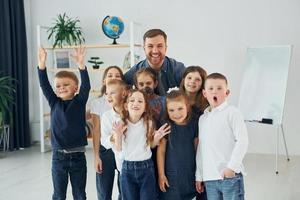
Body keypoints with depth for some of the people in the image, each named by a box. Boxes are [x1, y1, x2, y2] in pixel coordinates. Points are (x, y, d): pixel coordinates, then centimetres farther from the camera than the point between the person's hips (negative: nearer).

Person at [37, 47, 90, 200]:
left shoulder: (80, 101, -2)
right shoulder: (54, 102, 3)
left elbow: (86, 86, -17)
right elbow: (44, 85, -7)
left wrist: (81, 65, -30)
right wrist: (42, 64, -20)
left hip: (78, 155, -1)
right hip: (59, 155, 1)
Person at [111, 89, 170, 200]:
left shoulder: (148, 123, -6)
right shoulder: (121, 123, -8)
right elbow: (118, 149, 1)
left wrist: (157, 138, -12)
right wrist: (118, 135, -16)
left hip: (146, 167, 0)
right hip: (127, 169, 0)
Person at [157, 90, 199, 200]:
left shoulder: (193, 124, -1)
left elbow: (197, 149, 6)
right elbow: (161, 151, -3)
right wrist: (161, 174, -3)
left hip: (191, 174, 3)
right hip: (171, 175, -2)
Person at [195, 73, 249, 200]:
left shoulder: (232, 113, -5)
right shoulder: (202, 118, 13)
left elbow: (242, 140, -11)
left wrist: (232, 167, -15)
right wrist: (199, 175, 15)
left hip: (230, 176, -5)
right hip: (209, 177, 5)